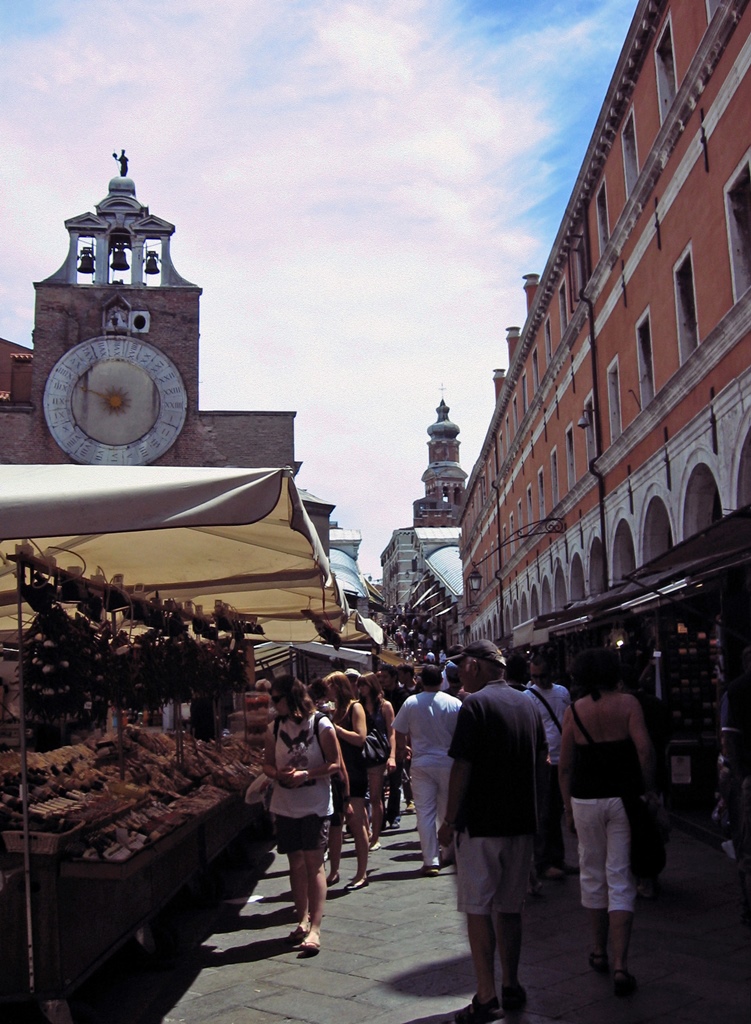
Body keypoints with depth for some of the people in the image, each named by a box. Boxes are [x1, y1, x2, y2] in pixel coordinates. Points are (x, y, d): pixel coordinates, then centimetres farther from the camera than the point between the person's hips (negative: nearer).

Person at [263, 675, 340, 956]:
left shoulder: (320, 725, -9)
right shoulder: (275, 728, 5)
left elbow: (334, 764, -8)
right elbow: (267, 763, 10)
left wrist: (306, 774, -21)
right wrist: (278, 773, -12)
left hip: (315, 805, -4)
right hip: (285, 805, 4)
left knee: (314, 864, -5)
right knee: (296, 863, 12)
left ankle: (315, 928, -4)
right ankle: (302, 920, 24)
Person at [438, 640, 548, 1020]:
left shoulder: (476, 704, -13)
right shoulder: (528, 704, 9)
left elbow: (462, 767, -15)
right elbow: (541, 765, 16)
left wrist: (449, 821, -8)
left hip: (481, 823, -7)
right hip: (522, 822, 7)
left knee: (478, 909, 1)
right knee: (510, 907, 15)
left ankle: (487, 998, 4)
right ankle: (511, 987, 22)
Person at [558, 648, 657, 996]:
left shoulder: (574, 710, 0)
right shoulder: (628, 703, -4)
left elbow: (564, 765, 1)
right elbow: (644, 748, -14)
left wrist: (568, 809, 9)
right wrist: (648, 788, -1)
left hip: (586, 799, 1)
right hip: (624, 798, -1)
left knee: (592, 875, 17)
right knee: (620, 879, 2)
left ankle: (599, 951, 28)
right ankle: (620, 965, -4)